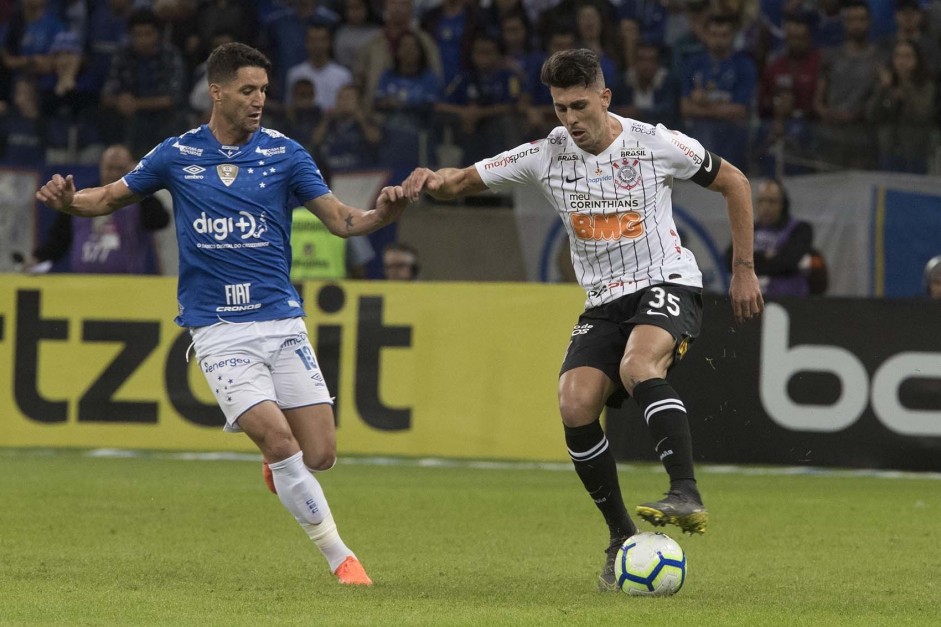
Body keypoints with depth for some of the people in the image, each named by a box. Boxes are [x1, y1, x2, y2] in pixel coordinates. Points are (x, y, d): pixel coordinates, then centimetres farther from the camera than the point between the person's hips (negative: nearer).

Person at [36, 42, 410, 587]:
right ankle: (339, 556, -6)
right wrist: (68, 199, -7)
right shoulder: (178, 155, 3)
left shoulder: (284, 153, 2)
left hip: (282, 320, 2)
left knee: (319, 454, -5)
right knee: (279, 438, -18)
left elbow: (340, 218, 0)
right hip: (219, 330, -2)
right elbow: (112, 198, 13)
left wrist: (381, 214, -21)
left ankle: (280, 468, 32)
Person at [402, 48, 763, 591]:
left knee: (638, 366, -36)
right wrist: (434, 180, -20)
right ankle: (622, 537, -3)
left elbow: (734, 182, 6)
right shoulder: (545, 157, 0)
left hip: (667, 284, -4)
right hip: (605, 302, 4)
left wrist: (745, 270, 6)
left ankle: (688, 495, -42)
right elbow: (464, 181, 5)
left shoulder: (657, 145, -7)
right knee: (575, 405, -17)